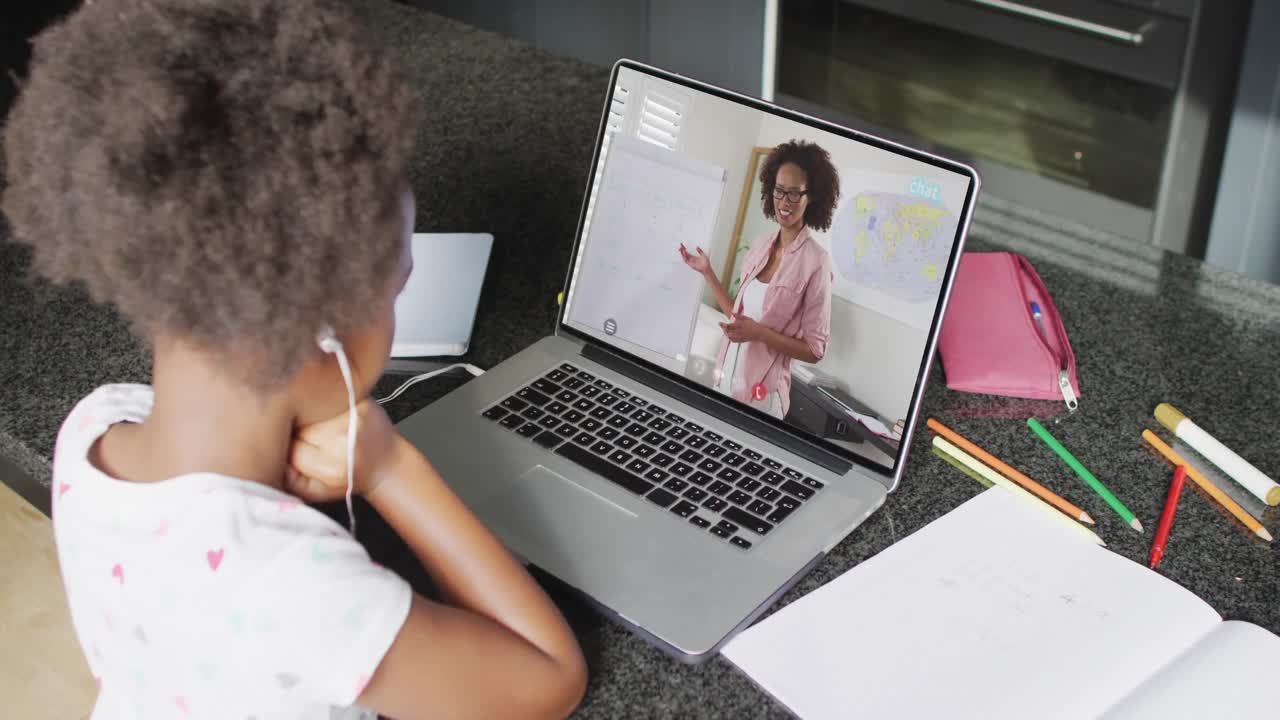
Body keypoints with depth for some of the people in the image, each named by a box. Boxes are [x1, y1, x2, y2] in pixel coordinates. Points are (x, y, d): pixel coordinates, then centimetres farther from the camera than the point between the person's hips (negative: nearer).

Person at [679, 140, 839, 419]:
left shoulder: (816, 262, -15)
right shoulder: (760, 246, 4)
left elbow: (814, 349, -12)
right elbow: (739, 314, 10)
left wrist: (760, 333, -21)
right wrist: (707, 272, 10)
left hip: (762, 393, -6)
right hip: (726, 378, 6)